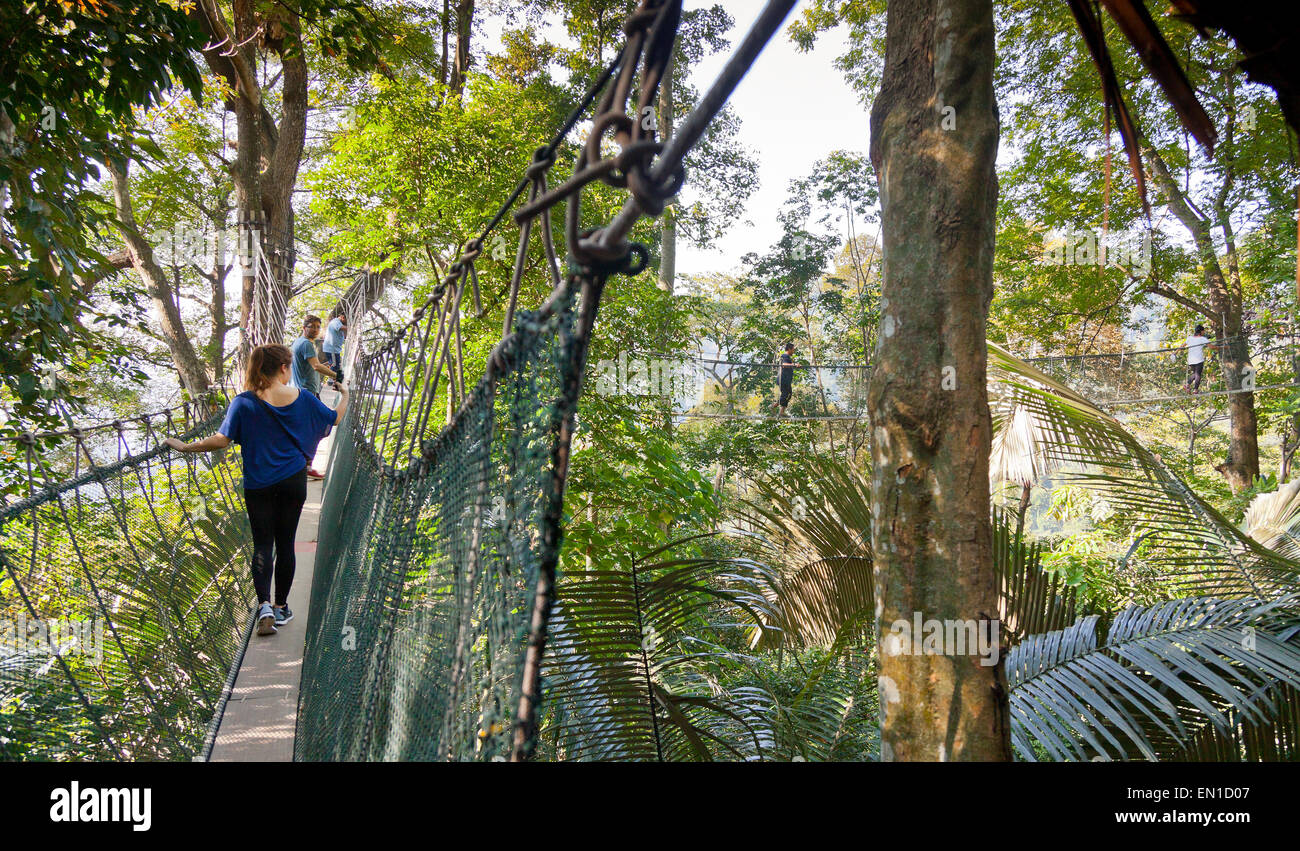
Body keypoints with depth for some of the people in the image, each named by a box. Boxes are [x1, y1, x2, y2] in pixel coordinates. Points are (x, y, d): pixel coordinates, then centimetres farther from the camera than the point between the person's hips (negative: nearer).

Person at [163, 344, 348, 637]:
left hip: (258, 484, -1)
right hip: (293, 481, 1)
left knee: (262, 543, 5)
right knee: (285, 542, 10)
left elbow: (221, 440, -14)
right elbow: (336, 418, 10)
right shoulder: (302, 398, -4)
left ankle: (264, 605, -11)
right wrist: (344, 394, 29)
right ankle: (281, 607, 18)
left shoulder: (244, 403, -10)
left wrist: (185, 447, -1)